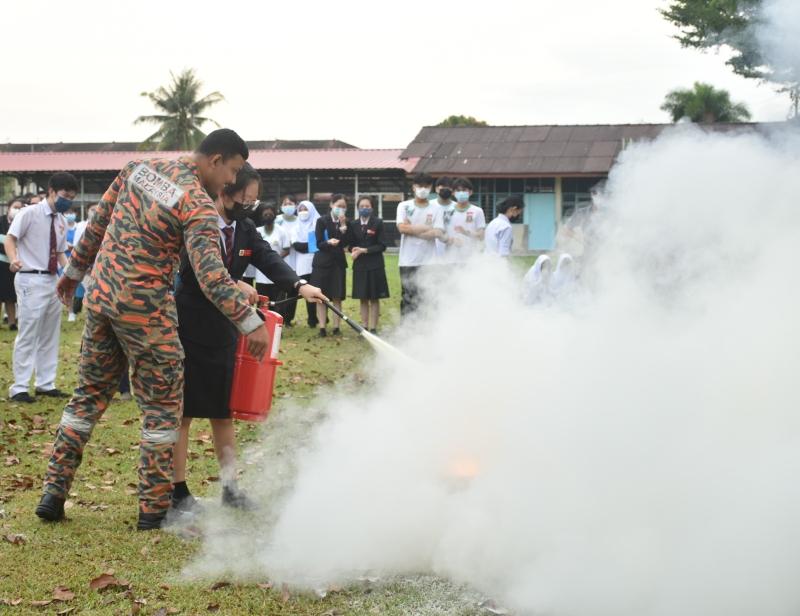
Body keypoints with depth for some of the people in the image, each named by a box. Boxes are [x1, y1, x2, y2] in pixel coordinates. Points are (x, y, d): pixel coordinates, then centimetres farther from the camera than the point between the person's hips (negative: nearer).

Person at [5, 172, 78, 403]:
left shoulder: (61, 221, 11)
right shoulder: (29, 213, -10)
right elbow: (10, 238, -15)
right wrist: (13, 259, -34)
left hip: (53, 280, 8)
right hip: (31, 280, -8)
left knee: (50, 336, 14)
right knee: (27, 335, -7)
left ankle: (46, 384, 24)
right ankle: (19, 387, -1)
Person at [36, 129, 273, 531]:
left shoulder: (141, 168, 6)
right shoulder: (199, 207, -16)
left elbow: (98, 221, 13)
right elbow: (211, 274, -25)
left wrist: (75, 270, 24)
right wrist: (250, 322, -25)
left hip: (101, 296, 7)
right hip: (144, 308, -7)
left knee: (89, 394, 16)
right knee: (161, 407, 5)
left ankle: (53, 493, 17)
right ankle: (154, 509, 7)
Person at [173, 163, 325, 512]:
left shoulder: (245, 230, 7)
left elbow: (268, 258, -4)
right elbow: (195, 269, -27)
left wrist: (300, 286, -20)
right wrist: (233, 285, -33)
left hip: (223, 333, 7)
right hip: (187, 331, -7)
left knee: (223, 412, 14)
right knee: (182, 412, 0)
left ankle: (230, 487, 22)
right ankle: (178, 491, 8)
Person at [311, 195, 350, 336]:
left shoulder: (346, 223, 7)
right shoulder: (322, 221, -2)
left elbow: (347, 242, -5)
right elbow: (318, 243, -7)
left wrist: (343, 226, -13)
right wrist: (329, 242, -26)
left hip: (338, 262, 2)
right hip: (323, 262, -2)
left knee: (337, 297, 1)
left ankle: (336, 327, 4)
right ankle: (322, 327, 1)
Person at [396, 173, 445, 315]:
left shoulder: (437, 209, 6)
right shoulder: (404, 206, 6)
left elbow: (438, 233, -7)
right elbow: (402, 227, -9)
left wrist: (411, 229, -8)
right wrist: (426, 228, -6)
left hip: (428, 261, 0)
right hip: (407, 261, 0)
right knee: (408, 299, 2)